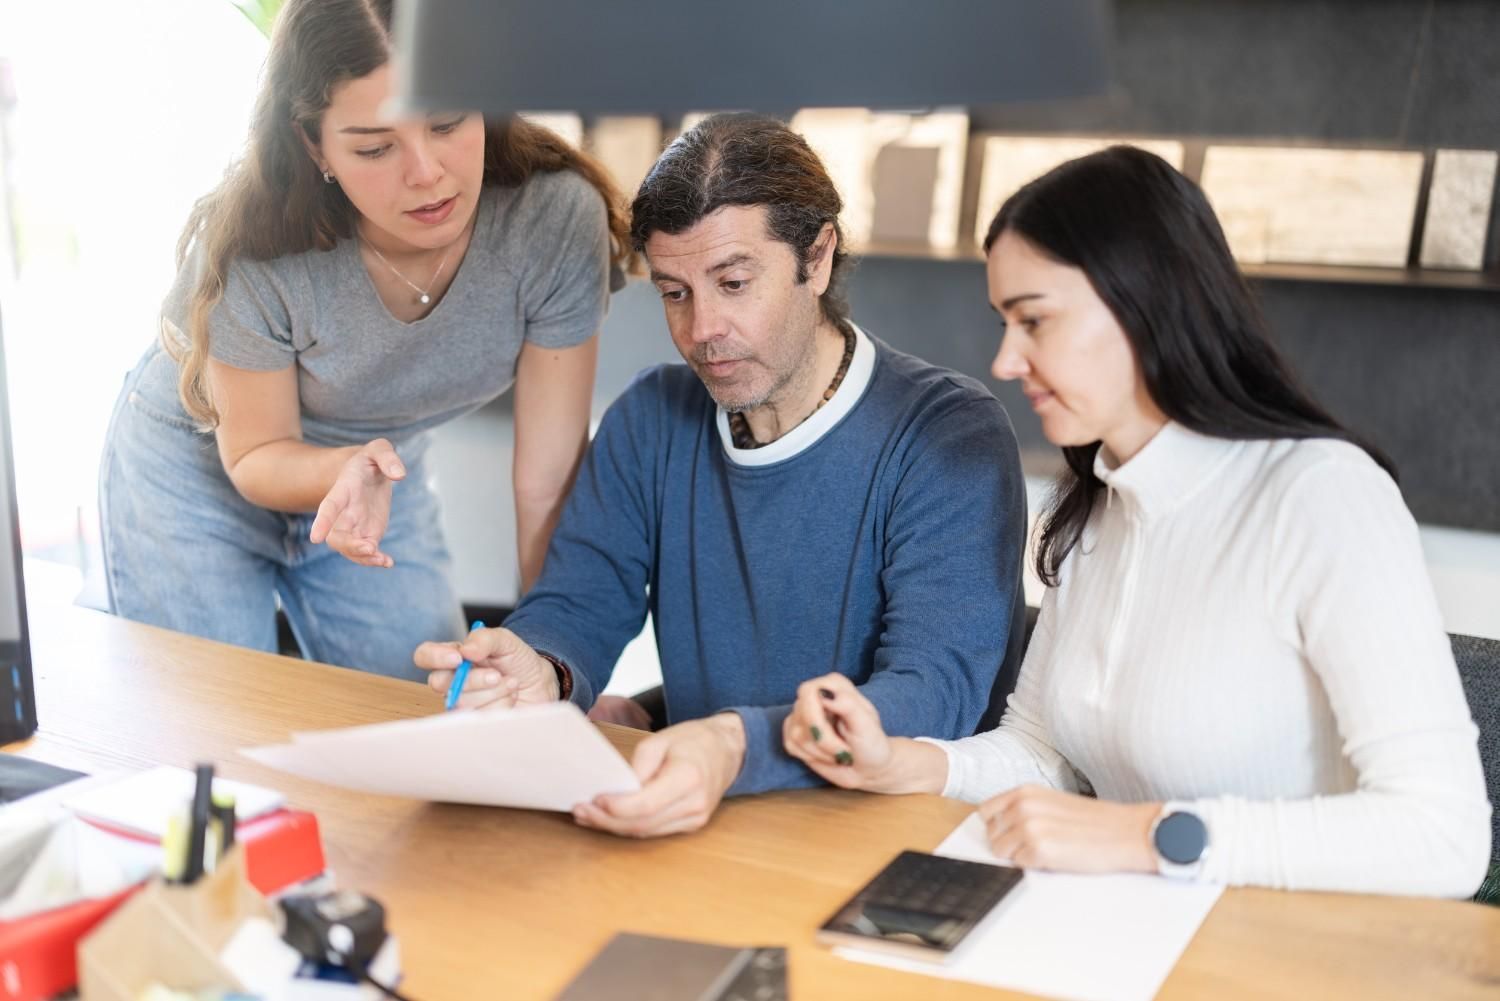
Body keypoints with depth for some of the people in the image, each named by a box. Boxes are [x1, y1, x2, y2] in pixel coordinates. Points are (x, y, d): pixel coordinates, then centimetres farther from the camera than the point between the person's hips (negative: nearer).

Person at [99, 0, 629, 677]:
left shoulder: (558, 220, -29)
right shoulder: (251, 250, -32)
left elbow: (550, 474, -22)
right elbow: (256, 454, -16)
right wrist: (347, 468, -39)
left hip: (382, 467, 2)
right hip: (198, 474, -2)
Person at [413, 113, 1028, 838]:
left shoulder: (950, 435, -12)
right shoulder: (652, 418, 5)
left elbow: (936, 693, -22)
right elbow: (576, 605, 4)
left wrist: (737, 747, -40)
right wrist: (540, 676, -22)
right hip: (698, 831, 4)